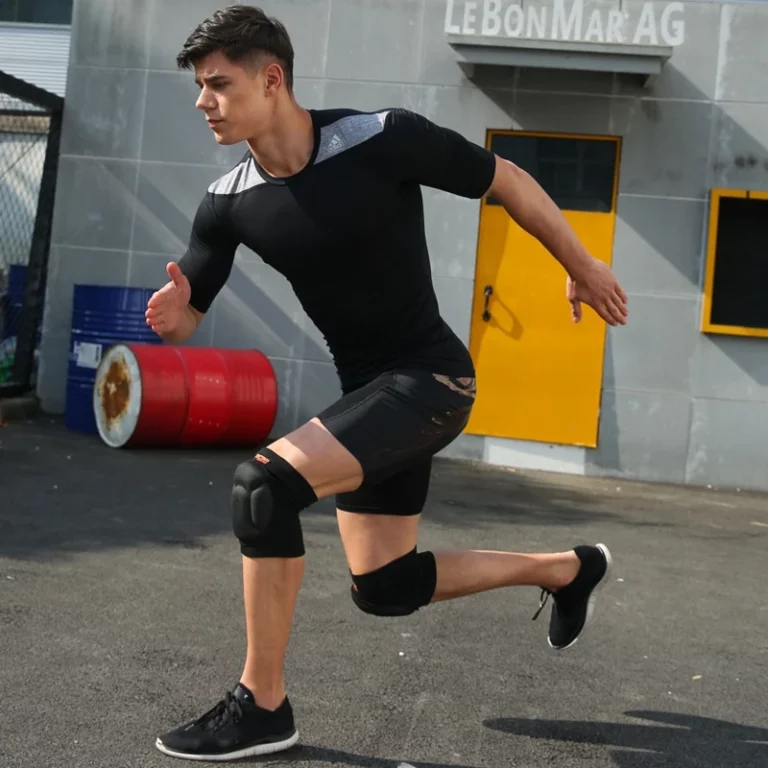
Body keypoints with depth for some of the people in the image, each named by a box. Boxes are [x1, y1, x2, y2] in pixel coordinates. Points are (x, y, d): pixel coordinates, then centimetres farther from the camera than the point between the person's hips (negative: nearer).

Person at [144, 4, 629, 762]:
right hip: (368, 389, 8)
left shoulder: (382, 139, -20)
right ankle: (567, 569, 35)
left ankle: (261, 706, -8)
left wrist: (581, 267, 5)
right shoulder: (229, 203, -4)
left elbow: (507, 180, -6)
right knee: (382, 587, 15)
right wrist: (170, 315, -23)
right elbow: (187, 316, 2)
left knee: (262, 485, -25)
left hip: (429, 378, -7)